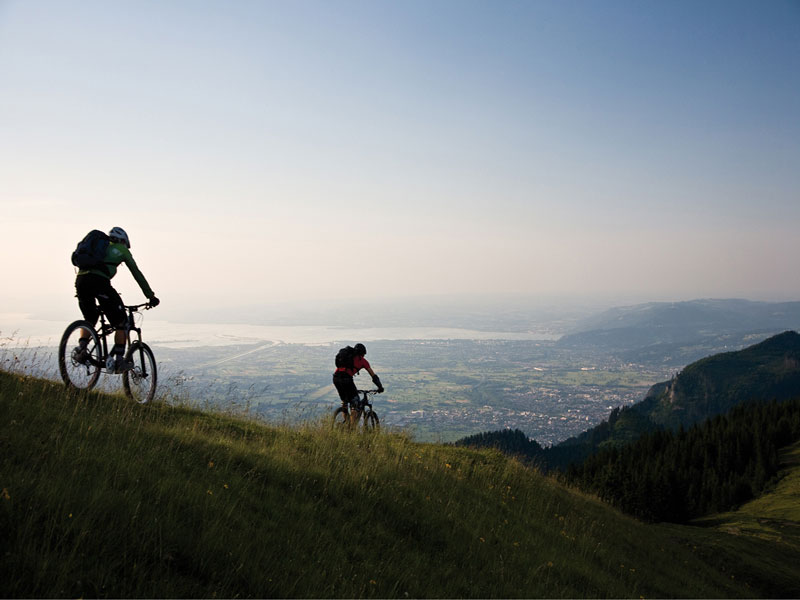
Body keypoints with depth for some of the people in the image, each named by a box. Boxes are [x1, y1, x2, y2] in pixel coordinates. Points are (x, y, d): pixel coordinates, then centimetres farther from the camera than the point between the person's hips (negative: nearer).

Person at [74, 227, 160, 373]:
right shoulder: (121, 249, 21)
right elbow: (137, 273, 21)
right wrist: (151, 296, 24)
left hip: (80, 279, 6)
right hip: (99, 281, -6)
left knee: (89, 320, 26)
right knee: (121, 322, 7)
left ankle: (82, 346, 3)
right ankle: (118, 358, 0)